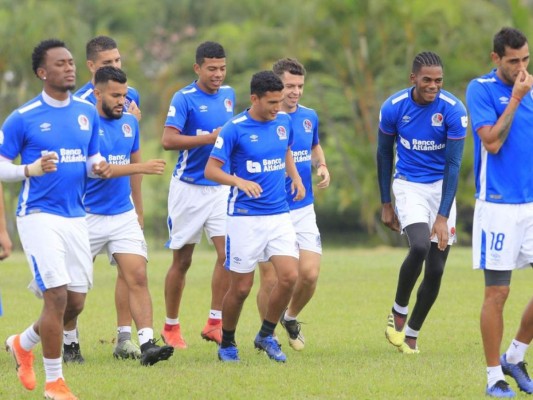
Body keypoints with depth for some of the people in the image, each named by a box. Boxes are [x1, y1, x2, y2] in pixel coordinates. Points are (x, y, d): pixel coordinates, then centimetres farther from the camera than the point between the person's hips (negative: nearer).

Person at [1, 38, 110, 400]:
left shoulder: (87, 112, 8)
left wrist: (98, 167, -6)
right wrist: (30, 170, -23)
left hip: (75, 217, 6)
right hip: (39, 216, -6)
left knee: (75, 303, 8)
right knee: (57, 296, -12)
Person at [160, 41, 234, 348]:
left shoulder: (229, 95, 8)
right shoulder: (184, 98, -11)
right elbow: (168, 140, -22)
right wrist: (209, 138, -26)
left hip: (221, 187, 5)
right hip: (189, 187, -5)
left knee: (228, 255, -10)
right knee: (182, 261, 3)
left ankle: (215, 323, -4)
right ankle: (171, 327, 15)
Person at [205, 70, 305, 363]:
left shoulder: (284, 122, 5)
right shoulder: (235, 129, -11)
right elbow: (211, 170, -11)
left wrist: (296, 178, 10)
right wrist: (241, 182, -27)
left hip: (279, 215, 5)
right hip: (245, 216, -4)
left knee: (289, 276, -10)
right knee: (241, 288, 0)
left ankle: (266, 335, 10)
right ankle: (227, 343, 22)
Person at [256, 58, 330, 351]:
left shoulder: (309, 117, 6)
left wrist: (322, 167, 6)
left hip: (303, 209, 4)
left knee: (309, 274, -6)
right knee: (271, 280, -3)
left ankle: (291, 319, 23)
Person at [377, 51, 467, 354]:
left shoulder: (454, 110, -15)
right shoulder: (393, 107, -11)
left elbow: (453, 165, -15)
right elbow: (384, 155, 4)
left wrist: (443, 216, -21)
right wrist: (386, 204, 7)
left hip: (441, 187, 1)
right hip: (409, 185, -1)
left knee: (436, 270, 0)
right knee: (420, 246, -27)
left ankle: (411, 333, 18)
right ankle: (398, 313, -5)